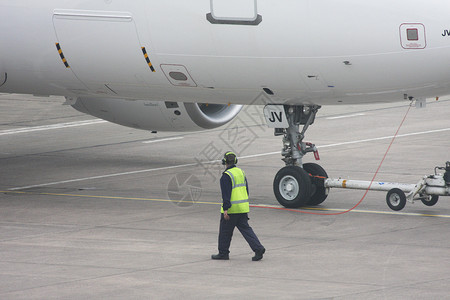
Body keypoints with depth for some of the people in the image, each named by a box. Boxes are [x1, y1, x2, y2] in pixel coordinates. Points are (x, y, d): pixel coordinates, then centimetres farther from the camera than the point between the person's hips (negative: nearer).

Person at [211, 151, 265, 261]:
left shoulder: (226, 176, -14)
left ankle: (223, 253, 14)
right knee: (245, 228, 6)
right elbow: (246, 189, 18)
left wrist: (225, 209, -20)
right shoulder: (241, 172, 12)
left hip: (232, 209, -7)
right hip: (243, 208, 7)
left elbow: (226, 194, -19)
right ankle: (258, 248, -8)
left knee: (225, 231, 6)